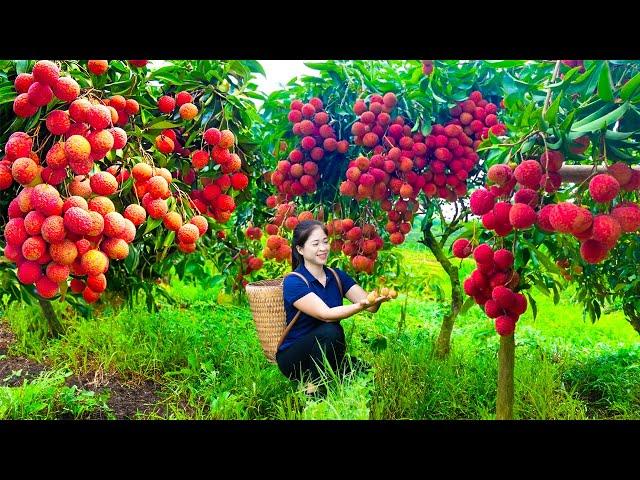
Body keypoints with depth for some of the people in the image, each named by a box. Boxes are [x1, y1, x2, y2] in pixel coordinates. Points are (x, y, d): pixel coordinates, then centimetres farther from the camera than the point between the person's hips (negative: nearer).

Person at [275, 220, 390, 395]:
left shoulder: (337, 276, 2)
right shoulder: (293, 282, -17)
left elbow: (371, 306, -9)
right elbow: (325, 314, -30)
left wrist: (377, 299, -32)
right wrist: (360, 306, -45)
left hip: (327, 354, 5)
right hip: (294, 358, -5)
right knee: (330, 331, -33)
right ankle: (313, 391, -15)